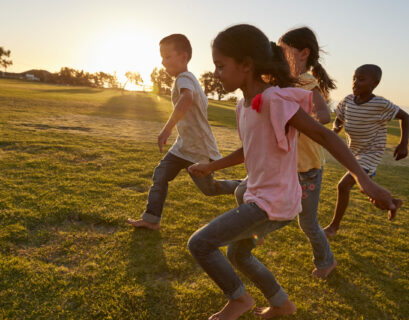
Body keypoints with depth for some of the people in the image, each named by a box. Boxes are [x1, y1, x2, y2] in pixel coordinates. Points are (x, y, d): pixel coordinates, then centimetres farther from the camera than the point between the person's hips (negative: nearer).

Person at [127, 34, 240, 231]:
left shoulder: (184, 78, -21)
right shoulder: (189, 78, 9)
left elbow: (187, 98, -46)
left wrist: (167, 128, -48)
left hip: (199, 150, -9)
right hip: (183, 146, 9)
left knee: (209, 189, 8)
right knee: (160, 175, 2)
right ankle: (151, 219, 10)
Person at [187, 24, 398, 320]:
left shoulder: (274, 100, -22)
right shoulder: (244, 105, 5)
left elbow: (323, 134, -23)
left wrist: (363, 179, -30)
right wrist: (211, 167, 17)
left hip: (274, 203, -9)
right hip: (260, 197, 9)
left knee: (199, 244, -9)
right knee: (237, 254, 25)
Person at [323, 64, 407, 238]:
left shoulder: (381, 104, -20)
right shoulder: (348, 100, -7)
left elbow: (405, 116, -6)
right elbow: (338, 120, 4)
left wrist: (403, 144, -11)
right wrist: (335, 129, -19)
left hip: (371, 154, -7)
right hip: (355, 152, 7)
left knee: (343, 186, -16)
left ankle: (334, 225, 3)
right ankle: (393, 203, 53)